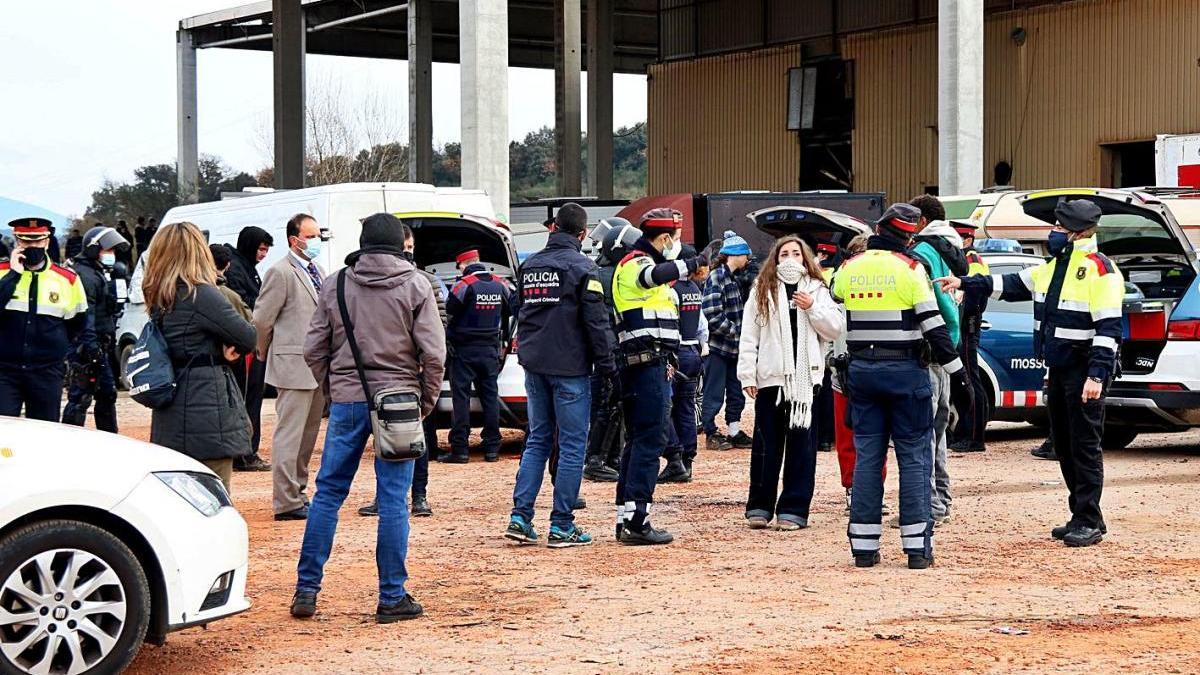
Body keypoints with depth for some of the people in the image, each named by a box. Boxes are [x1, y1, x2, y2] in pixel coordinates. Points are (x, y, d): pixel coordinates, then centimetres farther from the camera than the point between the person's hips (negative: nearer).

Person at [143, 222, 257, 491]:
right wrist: (225, 350, 6)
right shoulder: (201, 295, -14)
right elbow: (249, 338, -12)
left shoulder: (158, 298, 11)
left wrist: (224, 349, -5)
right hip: (207, 413, -9)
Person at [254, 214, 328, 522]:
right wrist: (266, 355, 1)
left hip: (317, 367, 9)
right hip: (293, 367, -9)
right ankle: (286, 502, -4)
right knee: (289, 434, -6)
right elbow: (262, 319, -10)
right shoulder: (281, 272, -11)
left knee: (308, 434, 15)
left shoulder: (317, 272, 15)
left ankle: (297, 492, 24)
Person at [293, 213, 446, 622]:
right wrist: (427, 401, 5)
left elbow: (313, 349, 4)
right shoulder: (414, 286, -3)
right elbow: (433, 353, -7)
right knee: (393, 499, 1)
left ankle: (306, 589, 11)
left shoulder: (335, 285, 4)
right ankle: (392, 598, 4)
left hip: (347, 400, 2)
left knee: (328, 492, 10)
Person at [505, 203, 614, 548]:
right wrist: (606, 365, -5)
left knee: (537, 441, 14)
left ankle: (520, 517, 5)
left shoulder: (529, 266, 10)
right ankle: (562, 526, -1)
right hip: (570, 367, -6)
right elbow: (595, 321, -11)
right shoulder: (581, 266, -9)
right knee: (572, 445, 0)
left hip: (534, 365, 6)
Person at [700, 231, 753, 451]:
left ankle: (734, 432, 22)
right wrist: (737, 332, -15)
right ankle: (711, 434, 10)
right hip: (717, 347, -9)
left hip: (734, 346, 9)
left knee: (736, 392, 14)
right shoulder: (716, 278, -14)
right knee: (714, 393, 1)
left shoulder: (735, 278, 13)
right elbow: (713, 316, -20)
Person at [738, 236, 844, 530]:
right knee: (766, 445, 4)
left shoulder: (817, 290, 10)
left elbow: (836, 329, 2)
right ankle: (759, 507, 14)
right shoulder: (762, 290, 7)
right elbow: (749, 335, 3)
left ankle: (794, 509, 7)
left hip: (806, 377, 1)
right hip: (771, 376, 0)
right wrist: (747, 375, -3)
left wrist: (812, 307, -10)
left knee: (802, 445, 2)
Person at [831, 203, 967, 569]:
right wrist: (957, 371, -6)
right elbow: (933, 326, -10)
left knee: (866, 455, 7)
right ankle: (917, 546, -2)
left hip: (862, 371, 4)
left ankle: (864, 546, 6)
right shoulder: (911, 269, -8)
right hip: (905, 371, -4)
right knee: (914, 456, 1)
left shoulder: (850, 268, 5)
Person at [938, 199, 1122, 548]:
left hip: (1084, 373, -9)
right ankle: (1080, 516, 21)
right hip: (1058, 369, 9)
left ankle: (1089, 523, 0)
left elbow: (1109, 328, -19)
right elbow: (1011, 285, 19)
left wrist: (1096, 375, -25)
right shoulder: (1055, 266, 13)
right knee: (1064, 445, 12)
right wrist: (966, 283, 13)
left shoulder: (1100, 270, -15)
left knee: (1085, 446, -5)